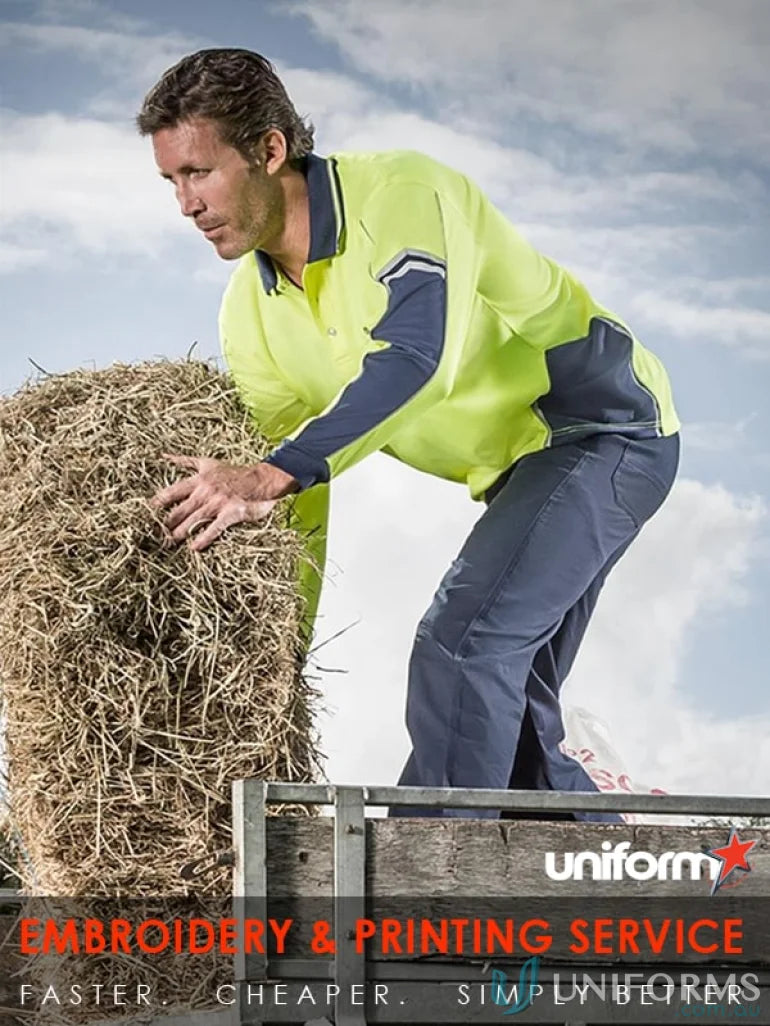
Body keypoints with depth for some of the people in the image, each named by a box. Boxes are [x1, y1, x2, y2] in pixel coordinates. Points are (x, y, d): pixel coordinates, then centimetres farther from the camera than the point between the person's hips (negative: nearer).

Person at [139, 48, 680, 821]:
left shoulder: (400, 196, -25)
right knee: (506, 709, 10)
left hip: (608, 431, -9)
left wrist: (270, 475, -50)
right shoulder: (251, 312, -2)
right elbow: (296, 512, 2)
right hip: (520, 468, 9)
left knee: (459, 646, -22)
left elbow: (417, 357, -43)